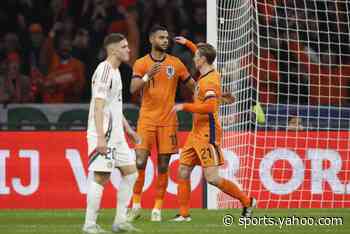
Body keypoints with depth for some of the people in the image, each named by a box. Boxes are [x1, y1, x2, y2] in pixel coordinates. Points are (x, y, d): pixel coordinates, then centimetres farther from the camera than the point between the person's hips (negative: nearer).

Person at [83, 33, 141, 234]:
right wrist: (100, 138, -26)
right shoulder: (104, 70, -14)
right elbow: (98, 106, -20)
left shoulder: (115, 71, 17)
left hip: (116, 134, 10)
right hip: (103, 134, -10)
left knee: (130, 172, 9)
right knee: (101, 177, -9)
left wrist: (128, 129, 27)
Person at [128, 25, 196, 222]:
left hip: (168, 121, 1)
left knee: (163, 165, 1)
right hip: (147, 119, -1)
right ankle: (136, 204, 1)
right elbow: (133, 89, -9)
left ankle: (158, 208, 7)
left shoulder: (175, 63, 6)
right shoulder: (141, 63, 3)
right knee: (140, 161, -10)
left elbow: (193, 86, 15)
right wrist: (147, 76, -27)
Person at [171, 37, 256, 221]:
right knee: (183, 171, 6)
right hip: (196, 134, 10)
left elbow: (209, 107, -30)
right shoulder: (207, 75, 10)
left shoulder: (210, 81, -18)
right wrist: (188, 43, 38)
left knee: (211, 178, -10)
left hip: (207, 135, -10)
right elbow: (202, 57, 33)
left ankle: (246, 201, 3)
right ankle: (184, 213, 8)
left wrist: (184, 107, -23)